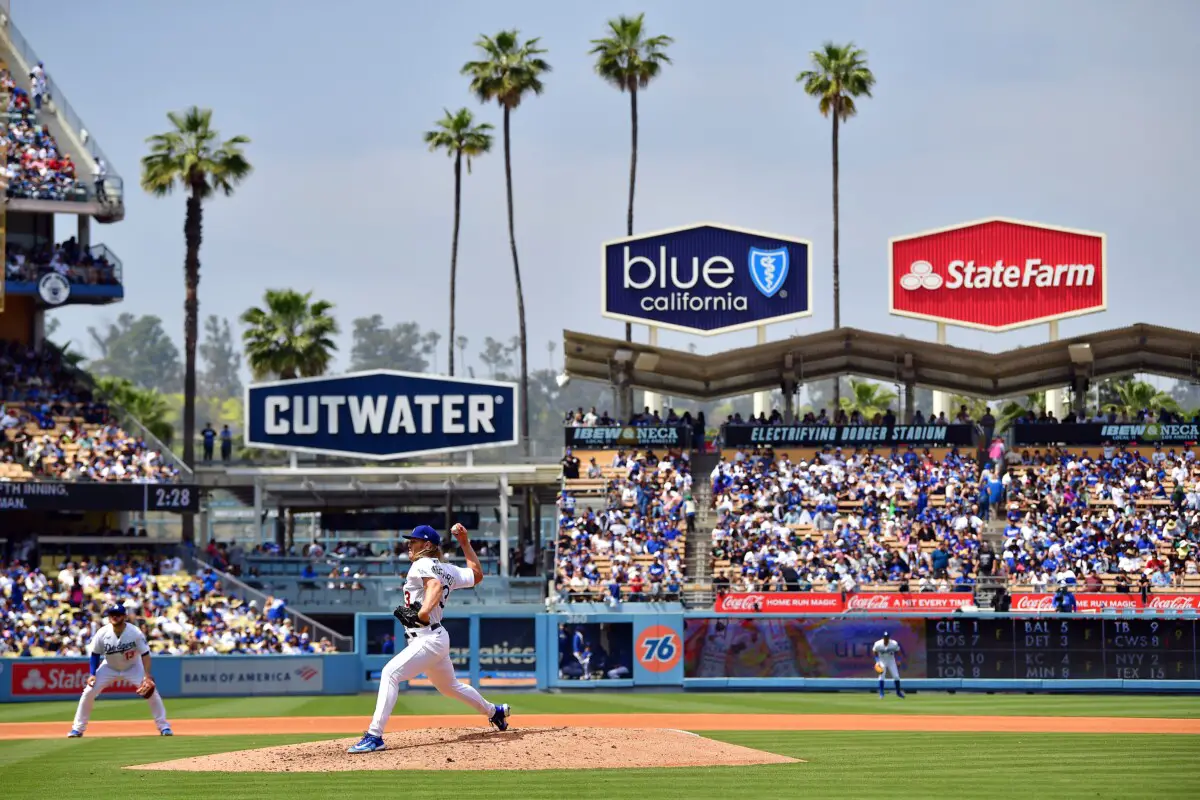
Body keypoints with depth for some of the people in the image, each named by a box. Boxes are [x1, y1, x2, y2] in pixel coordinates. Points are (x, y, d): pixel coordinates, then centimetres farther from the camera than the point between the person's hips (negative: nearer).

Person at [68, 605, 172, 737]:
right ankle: (78, 728, 3)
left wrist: (147, 676, -32)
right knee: (89, 692, -11)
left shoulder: (135, 633, -25)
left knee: (152, 692, -16)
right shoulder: (102, 633, -20)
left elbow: (145, 654, -22)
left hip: (133, 667, -1)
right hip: (109, 668, 1)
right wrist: (92, 674, -13)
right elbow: (95, 654, -6)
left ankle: (163, 726, -2)